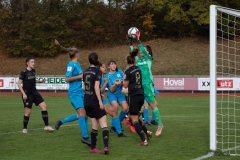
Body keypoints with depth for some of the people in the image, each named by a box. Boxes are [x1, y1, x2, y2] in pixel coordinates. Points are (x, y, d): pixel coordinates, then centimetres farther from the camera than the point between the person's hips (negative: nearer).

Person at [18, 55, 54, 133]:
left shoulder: (33, 71, 8)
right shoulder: (24, 72, -11)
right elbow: (19, 84, -11)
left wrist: (40, 81, 8)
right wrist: (23, 93, -20)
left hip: (34, 93, 6)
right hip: (27, 94, -6)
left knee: (44, 106, -5)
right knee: (28, 112, -3)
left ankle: (46, 126, -1)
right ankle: (24, 128, 16)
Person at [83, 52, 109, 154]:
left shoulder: (85, 72, 10)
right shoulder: (97, 72, -11)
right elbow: (96, 87, -19)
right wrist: (100, 101, -19)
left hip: (86, 101, 7)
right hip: (95, 101, -7)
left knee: (95, 125, 14)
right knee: (103, 124, -6)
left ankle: (93, 147, 13)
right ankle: (106, 146, -20)